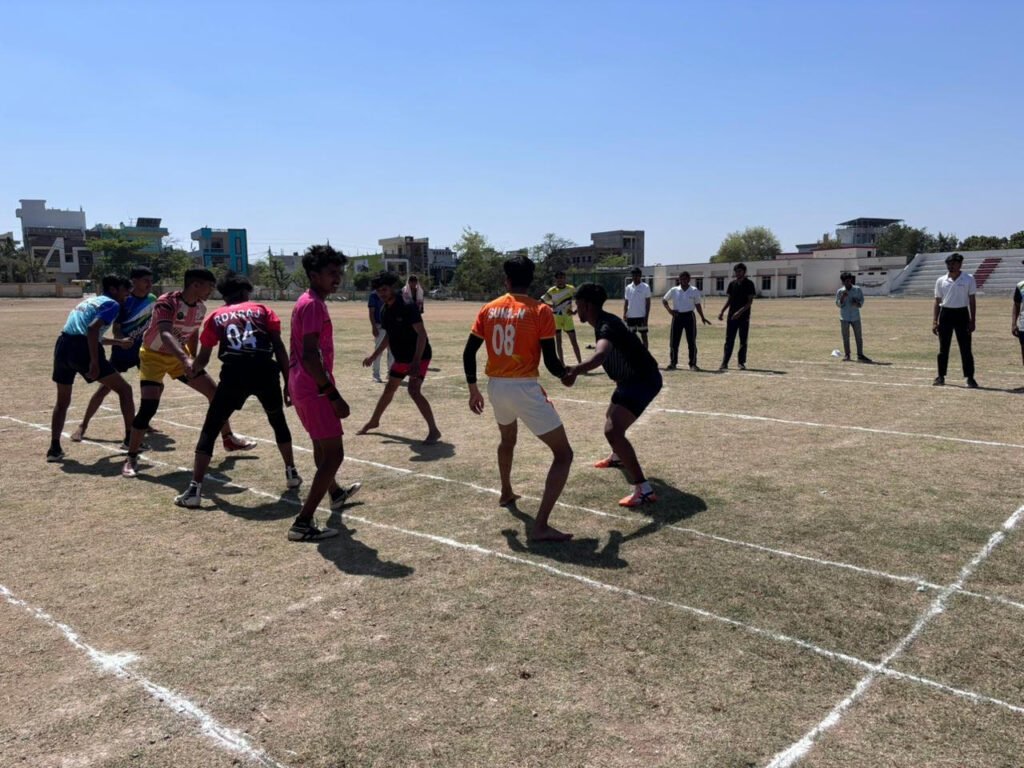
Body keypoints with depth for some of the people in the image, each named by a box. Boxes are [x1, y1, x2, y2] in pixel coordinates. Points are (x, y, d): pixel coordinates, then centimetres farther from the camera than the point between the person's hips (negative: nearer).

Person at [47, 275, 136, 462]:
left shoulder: (90, 301, 29)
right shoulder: (112, 304, 3)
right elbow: (93, 329, -15)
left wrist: (120, 342, 51)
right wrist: (94, 362, -18)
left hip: (63, 346, 8)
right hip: (81, 349, -8)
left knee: (62, 401, 21)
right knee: (124, 389, 4)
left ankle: (54, 448, 18)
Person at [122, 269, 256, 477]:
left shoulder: (200, 307, -7)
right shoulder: (167, 303, -30)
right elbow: (165, 334, -46)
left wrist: (193, 361, 14)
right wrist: (185, 360, -60)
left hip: (180, 356, 7)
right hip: (153, 355, -7)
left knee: (214, 391, 5)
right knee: (149, 405, -19)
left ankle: (228, 439, 22)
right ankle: (131, 458, -4)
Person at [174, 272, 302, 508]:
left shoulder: (216, 316, 23)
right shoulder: (262, 310, 20)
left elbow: (203, 358, 30)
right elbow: (279, 347, 8)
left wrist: (193, 370, 52)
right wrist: (288, 382, 10)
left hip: (234, 373, -1)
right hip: (265, 371, 1)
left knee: (210, 430, 11)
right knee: (278, 421, 26)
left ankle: (194, 490, 7)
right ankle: (292, 473, 32)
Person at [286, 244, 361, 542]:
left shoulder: (308, 302, 14)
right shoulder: (314, 305, -18)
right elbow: (310, 356, -26)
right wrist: (334, 395, -25)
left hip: (304, 388, 11)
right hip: (314, 390, -11)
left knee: (322, 445, 28)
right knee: (334, 454, -8)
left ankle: (336, 493, 52)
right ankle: (303, 523, -8)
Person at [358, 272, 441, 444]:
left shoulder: (408, 307, -22)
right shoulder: (385, 312, 2)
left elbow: (422, 334, -27)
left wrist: (416, 361, -35)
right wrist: (373, 356, 17)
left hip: (419, 356, -8)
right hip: (401, 357, 8)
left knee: (414, 390, -23)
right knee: (389, 389, 20)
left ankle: (434, 430, -15)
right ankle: (374, 421, 41)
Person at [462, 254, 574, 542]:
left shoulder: (488, 309, 6)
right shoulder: (541, 311, -8)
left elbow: (469, 353, 6)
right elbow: (550, 361, -10)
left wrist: (473, 389, 18)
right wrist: (566, 374, 12)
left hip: (495, 386, 6)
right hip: (524, 388, -6)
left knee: (507, 438, 36)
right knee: (563, 454, 2)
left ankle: (506, 493, 55)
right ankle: (540, 527, -8)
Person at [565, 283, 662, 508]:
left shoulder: (606, 325, -26)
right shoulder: (604, 321, 7)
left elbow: (601, 354, -49)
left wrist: (575, 370, -65)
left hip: (644, 380, -11)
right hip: (633, 378, 11)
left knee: (613, 430, -25)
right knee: (612, 417, 34)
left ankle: (644, 490, -26)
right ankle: (618, 457, 62)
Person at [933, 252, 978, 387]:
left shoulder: (969, 279, 0)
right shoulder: (941, 281, 5)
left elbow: (972, 301, 0)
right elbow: (937, 302, 8)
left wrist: (972, 321, -6)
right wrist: (934, 321, 1)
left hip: (962, 314, -2)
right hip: (945, 314, 2)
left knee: (965, 348, -2)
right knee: (943, 348, 6)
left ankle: (970, 378, 3)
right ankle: (941, 376, 15)